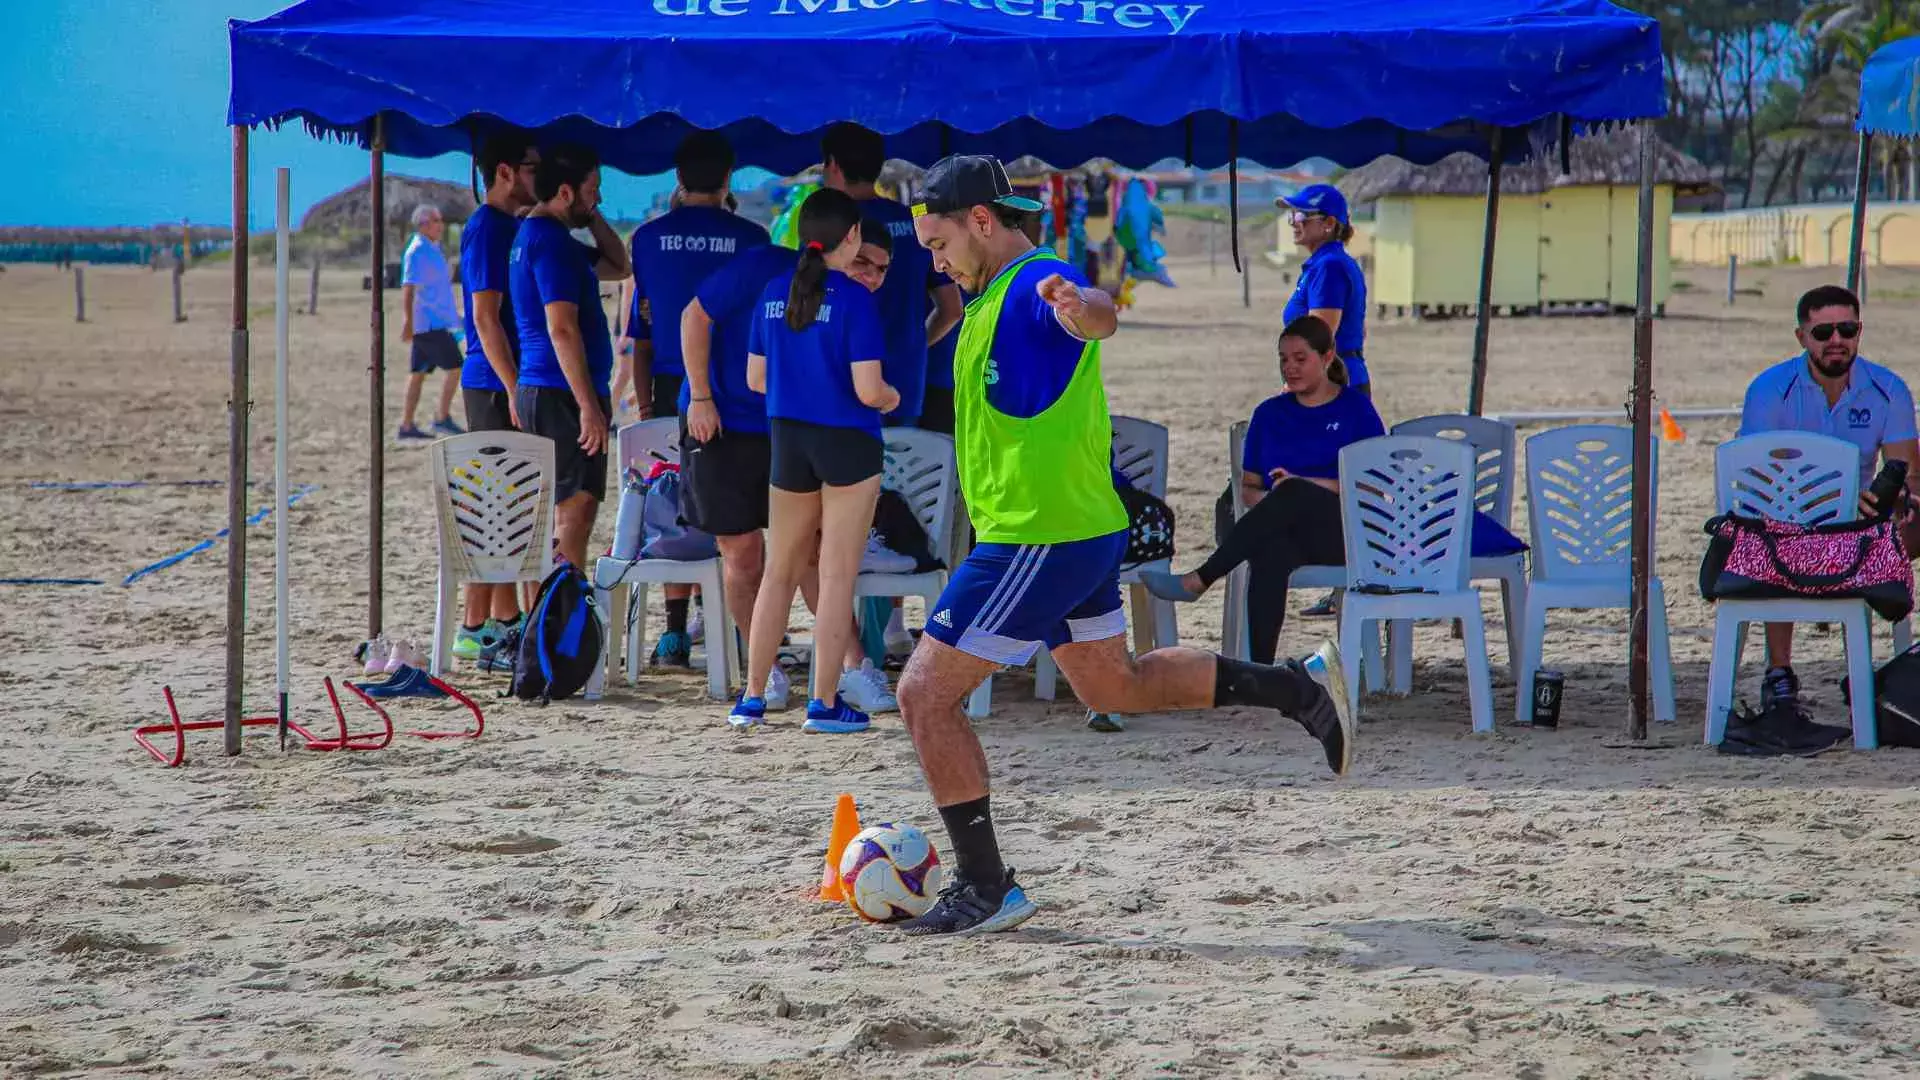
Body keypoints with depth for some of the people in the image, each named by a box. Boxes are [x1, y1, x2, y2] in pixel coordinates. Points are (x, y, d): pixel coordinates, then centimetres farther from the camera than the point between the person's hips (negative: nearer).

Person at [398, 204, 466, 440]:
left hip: (435, 322, 9)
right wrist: (407, 321, -26)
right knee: (454, 367, -7)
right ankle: (442, 418, -3)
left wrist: (454, 314, 31)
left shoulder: (432, 249, 17)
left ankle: (406, 425, 9)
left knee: (418, 373, 8)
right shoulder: (418, 252, -13)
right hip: (429, 323, -9)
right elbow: (408, 288, -20)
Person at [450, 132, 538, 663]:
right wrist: (514, 388, -21)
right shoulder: (486, 229, -13)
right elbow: (485, 317, -19)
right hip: (494, 385, -10)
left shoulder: (516, 226, 16)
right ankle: (476, 627, -6)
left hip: (513, 383, 10)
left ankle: (507, 619, 19)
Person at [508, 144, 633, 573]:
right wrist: (589, 406, -22)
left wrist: (593, 218, 15)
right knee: (576, 512, -12)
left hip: (538, 392, 11)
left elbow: (619, 267, 28)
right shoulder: (550, 240, -15)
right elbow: (562, 328, -22)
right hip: (561, 393, -11)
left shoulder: (533, 234, 18)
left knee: (553, 517, 13)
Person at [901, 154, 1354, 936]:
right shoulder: (994, 294, 13)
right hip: (1082, 529, 11)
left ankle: (985, 890, -3)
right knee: (1114, 687, 24)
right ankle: (1300, 687, 25)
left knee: (925, 696, -7)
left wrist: (1078, 308, -65)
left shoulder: (1035, 285, -18)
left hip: (1037, 540, -11)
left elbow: (1099, 317, -43)